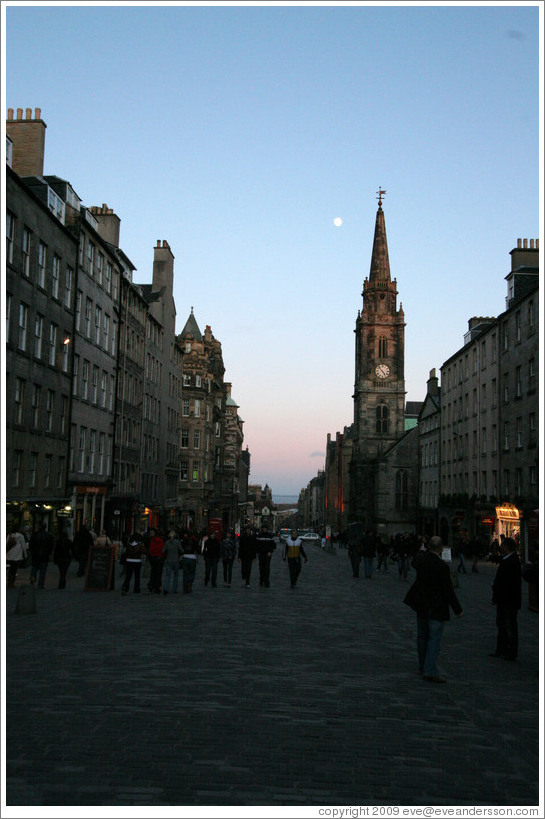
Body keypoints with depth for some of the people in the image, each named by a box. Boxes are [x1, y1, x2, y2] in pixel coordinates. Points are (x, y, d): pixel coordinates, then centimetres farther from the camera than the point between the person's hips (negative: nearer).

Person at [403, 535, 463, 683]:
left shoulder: (421, 558, -6)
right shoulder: (441, 566, -25)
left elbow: (415, 564, 21)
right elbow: (448, 590, -21)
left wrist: (427, 551, 18)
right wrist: (458, 609, -11)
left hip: (420, 603, 7)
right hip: (436, 607, -7)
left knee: (422, 635, 20)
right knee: (435, 638, 0)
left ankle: (424, 665, 36)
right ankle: (430, 672, -1)